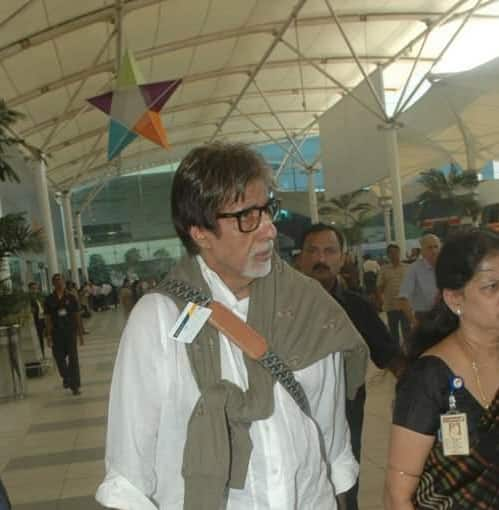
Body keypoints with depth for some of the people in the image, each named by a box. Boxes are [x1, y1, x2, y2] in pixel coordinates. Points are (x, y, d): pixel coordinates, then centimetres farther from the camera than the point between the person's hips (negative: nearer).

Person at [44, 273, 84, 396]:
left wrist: (80, 333, 3)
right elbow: (48, 318, 0)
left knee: (73, 358, -3)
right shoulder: (49, 300, 1)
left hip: (70, 332, -1)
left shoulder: (70, 297, 1)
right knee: (59, 358, 7)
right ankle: (66, 378, 36)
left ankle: (75, 386, 2)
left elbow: (77, 316, 4)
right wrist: (49, 335, -6)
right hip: (57, 333, 1)